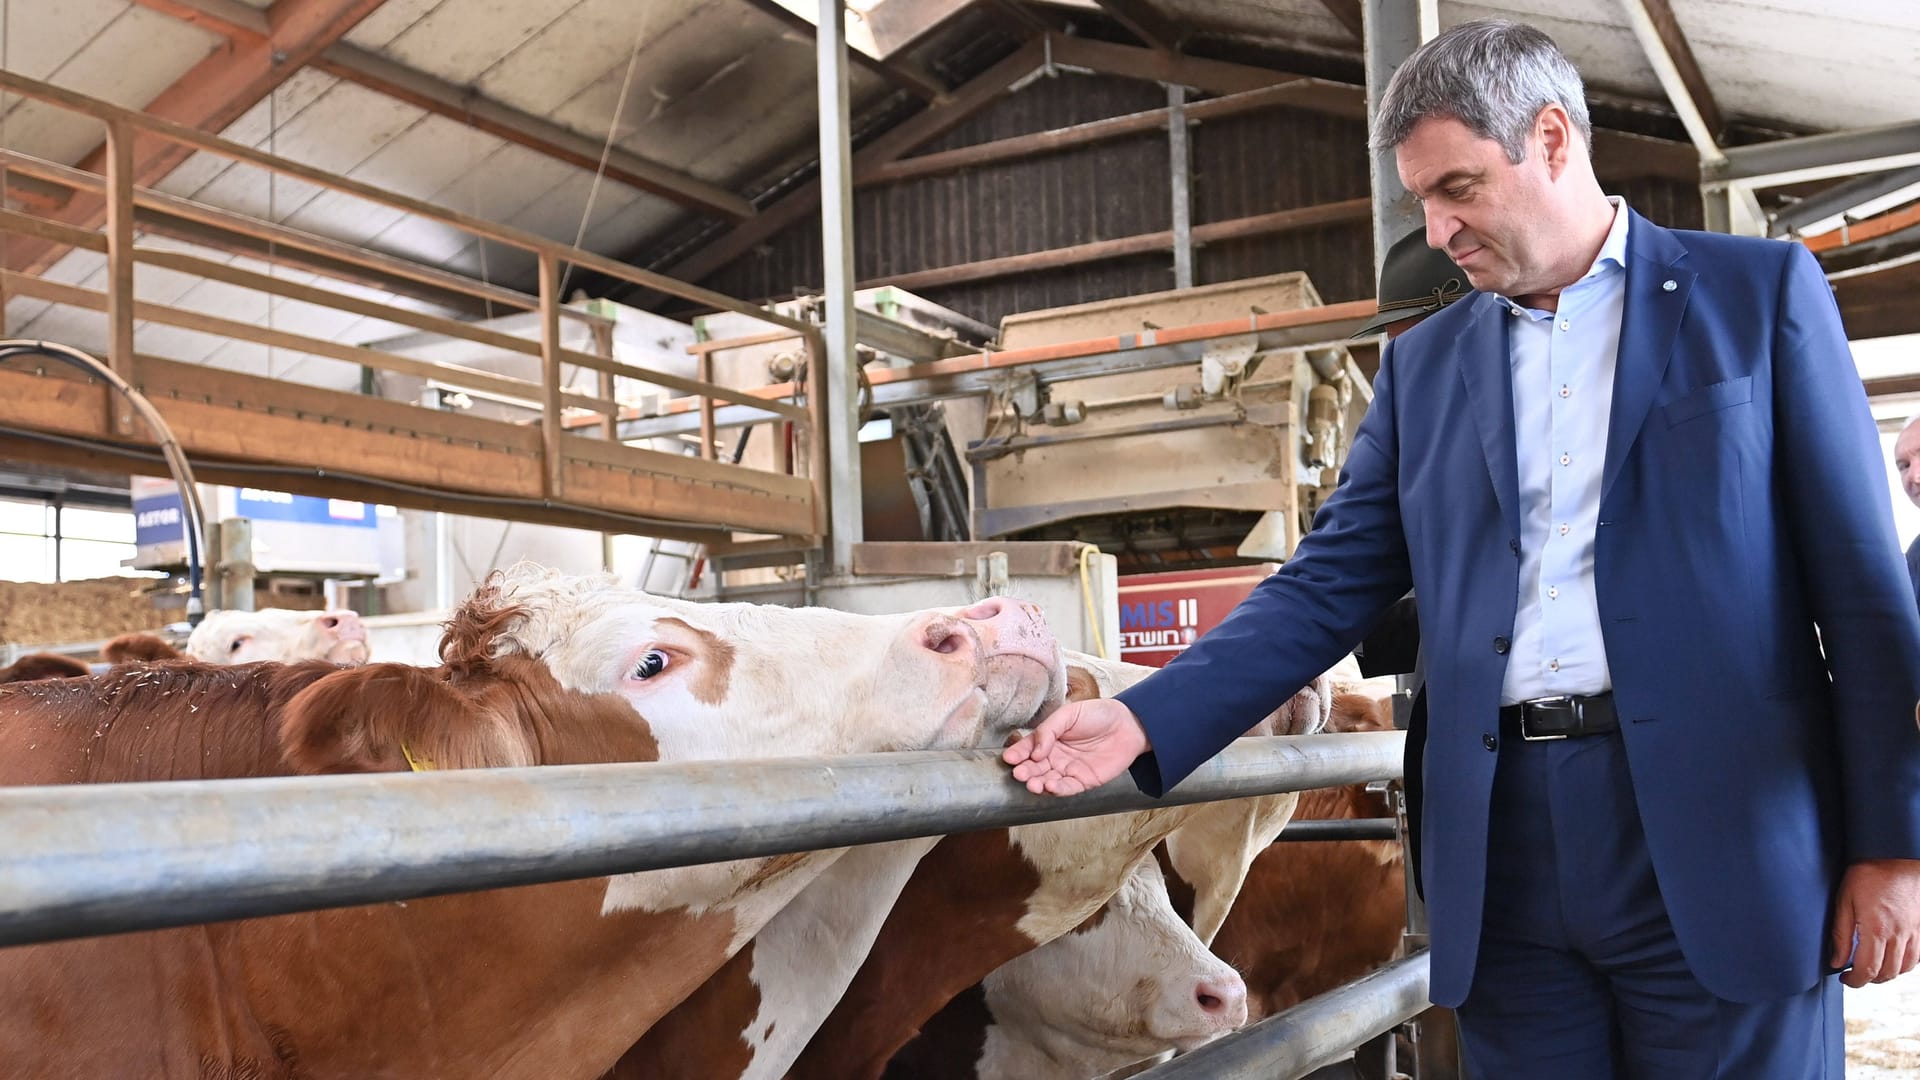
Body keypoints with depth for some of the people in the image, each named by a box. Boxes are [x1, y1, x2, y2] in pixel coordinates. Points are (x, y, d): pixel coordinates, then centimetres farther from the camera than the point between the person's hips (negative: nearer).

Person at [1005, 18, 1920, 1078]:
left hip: (1719, 837, -2)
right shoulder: (1424, 363, 14)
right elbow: (1328, 584, 9)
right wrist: (1146, 723, -4)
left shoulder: (1761, 291, 5)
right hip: (1502, 851, 3)